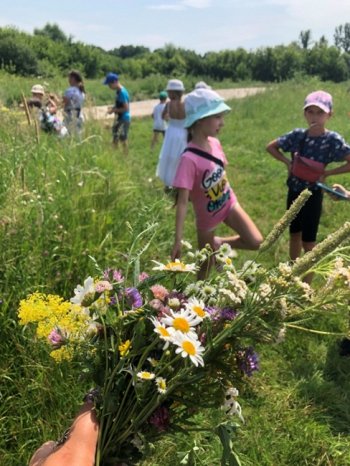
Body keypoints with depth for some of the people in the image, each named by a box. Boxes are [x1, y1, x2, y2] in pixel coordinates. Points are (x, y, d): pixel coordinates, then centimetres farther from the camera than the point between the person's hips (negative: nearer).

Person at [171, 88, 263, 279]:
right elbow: (182, 202, -31)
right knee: (206, 266, 10)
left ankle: (218, 243, 17)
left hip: (229, 203, 5)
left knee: (256, 242, -8)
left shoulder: (214, 143, -10)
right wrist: (178, 241, -32)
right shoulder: (189, 159, -32)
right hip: (207, 216, -5)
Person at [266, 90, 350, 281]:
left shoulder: (333, 140, -16)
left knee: (308, 242, 2)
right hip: (293, 192, 4)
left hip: (313, 195, -4)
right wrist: (287, 162, -6)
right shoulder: (297, 135, -6)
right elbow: (270, 147, 6)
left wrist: (327, 173, -16)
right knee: (294, 235, 18)